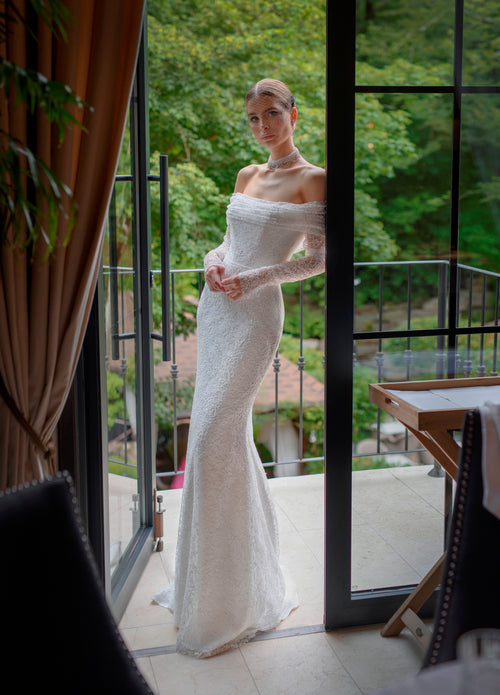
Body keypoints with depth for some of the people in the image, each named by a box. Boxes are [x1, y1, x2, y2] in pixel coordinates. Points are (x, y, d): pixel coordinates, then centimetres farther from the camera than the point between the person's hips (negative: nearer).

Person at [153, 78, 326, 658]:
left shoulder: (313, 180, -4)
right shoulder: (247, 176, 15)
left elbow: (319, 258, -6)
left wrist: (255, 277, -14)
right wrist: (213, 261, 0)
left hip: (255, 313, -7)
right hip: (216, 306, 7)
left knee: (213, 440, -12)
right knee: (229, 435, 11)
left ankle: (221, 606, 2)